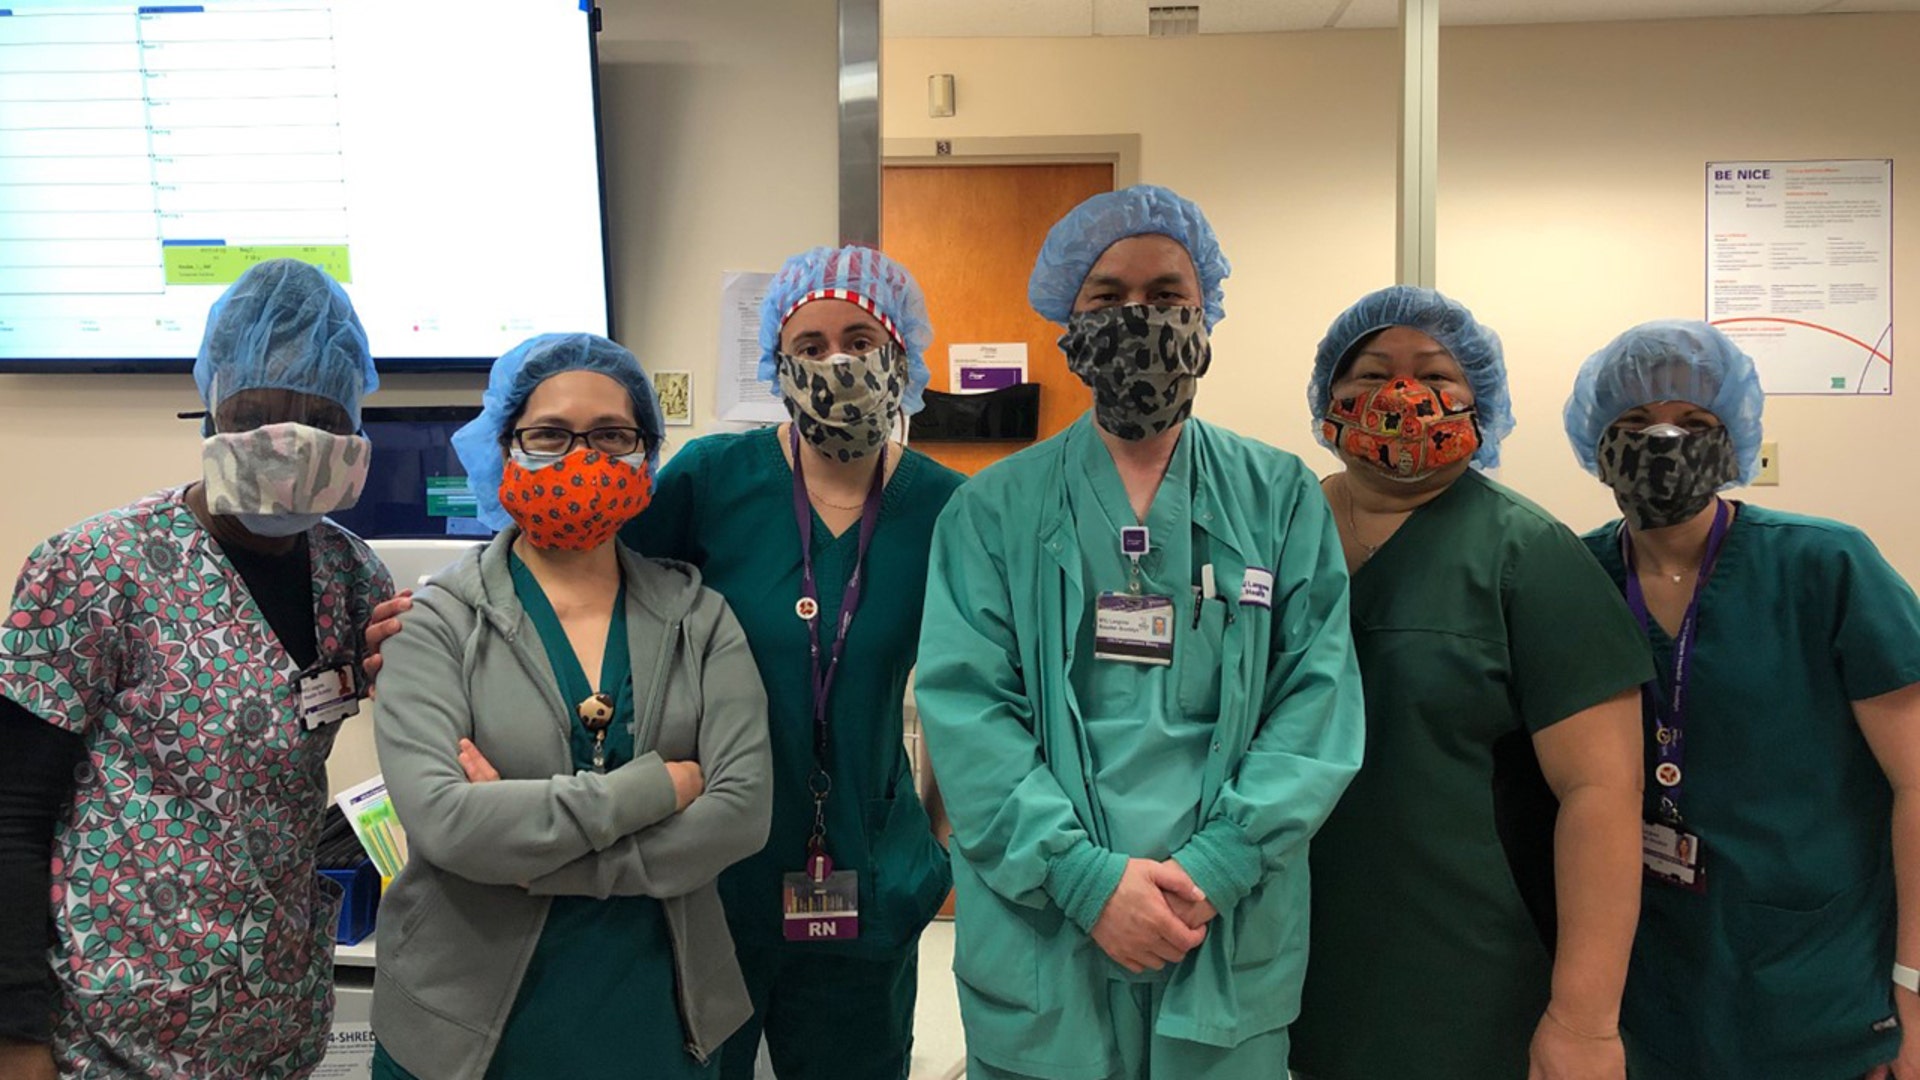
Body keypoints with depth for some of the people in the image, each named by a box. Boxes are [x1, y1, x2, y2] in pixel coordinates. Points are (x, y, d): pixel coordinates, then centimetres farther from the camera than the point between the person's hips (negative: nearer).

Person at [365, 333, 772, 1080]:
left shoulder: (700, 618, -1)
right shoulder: (437, 621, -7)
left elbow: (742, 809, -12)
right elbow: (439, 819, -21)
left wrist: (528, 854, -18)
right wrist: (653, 787, -18)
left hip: (658, 1015, 2)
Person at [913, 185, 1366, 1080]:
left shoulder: (1282, 500, 4)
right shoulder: (993, 510, 1)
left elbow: (1318, 698, -3)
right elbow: (966, 709, -7)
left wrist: (1212, 870, -13)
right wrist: (1086, 876, -16)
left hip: (1233, 941, 1)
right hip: (1040, 941, 0)